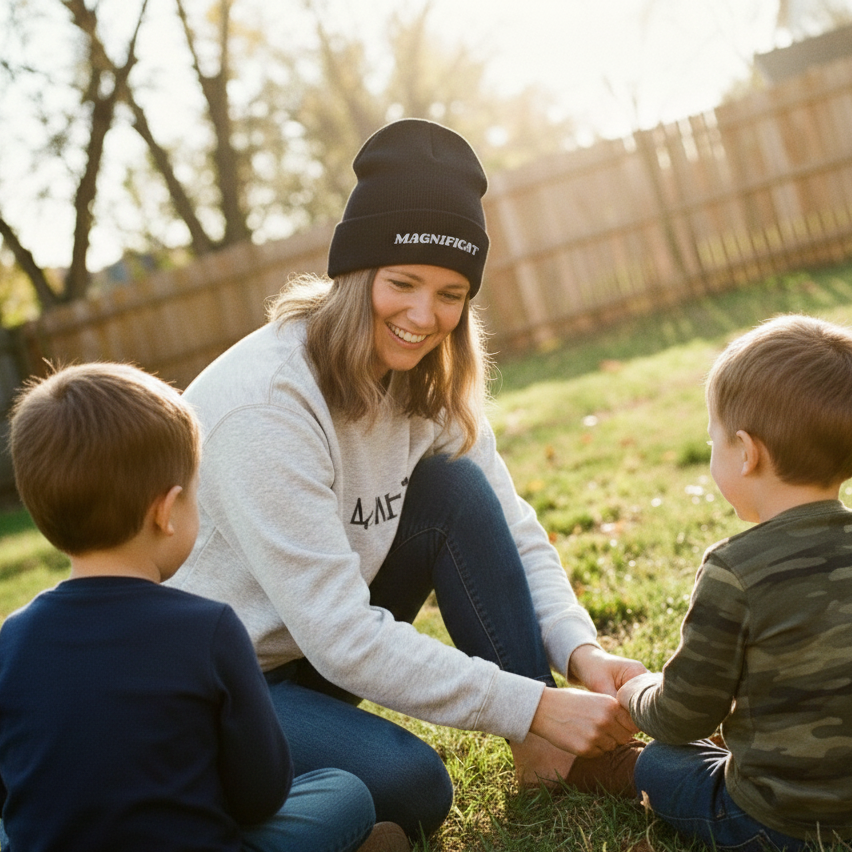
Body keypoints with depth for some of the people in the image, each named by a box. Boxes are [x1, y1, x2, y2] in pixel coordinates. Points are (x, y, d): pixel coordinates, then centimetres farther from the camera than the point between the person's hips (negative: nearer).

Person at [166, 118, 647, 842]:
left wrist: (580, 650, -23)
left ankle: (548, 754, -7)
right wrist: (530, 706, -31)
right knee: (409, 785, -31)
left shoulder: (428, 381, -5)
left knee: (455, 486, -14)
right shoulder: (266, 406, -29)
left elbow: (514, 534, -5)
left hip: (322, 648, 7)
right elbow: (342, 637, -31)